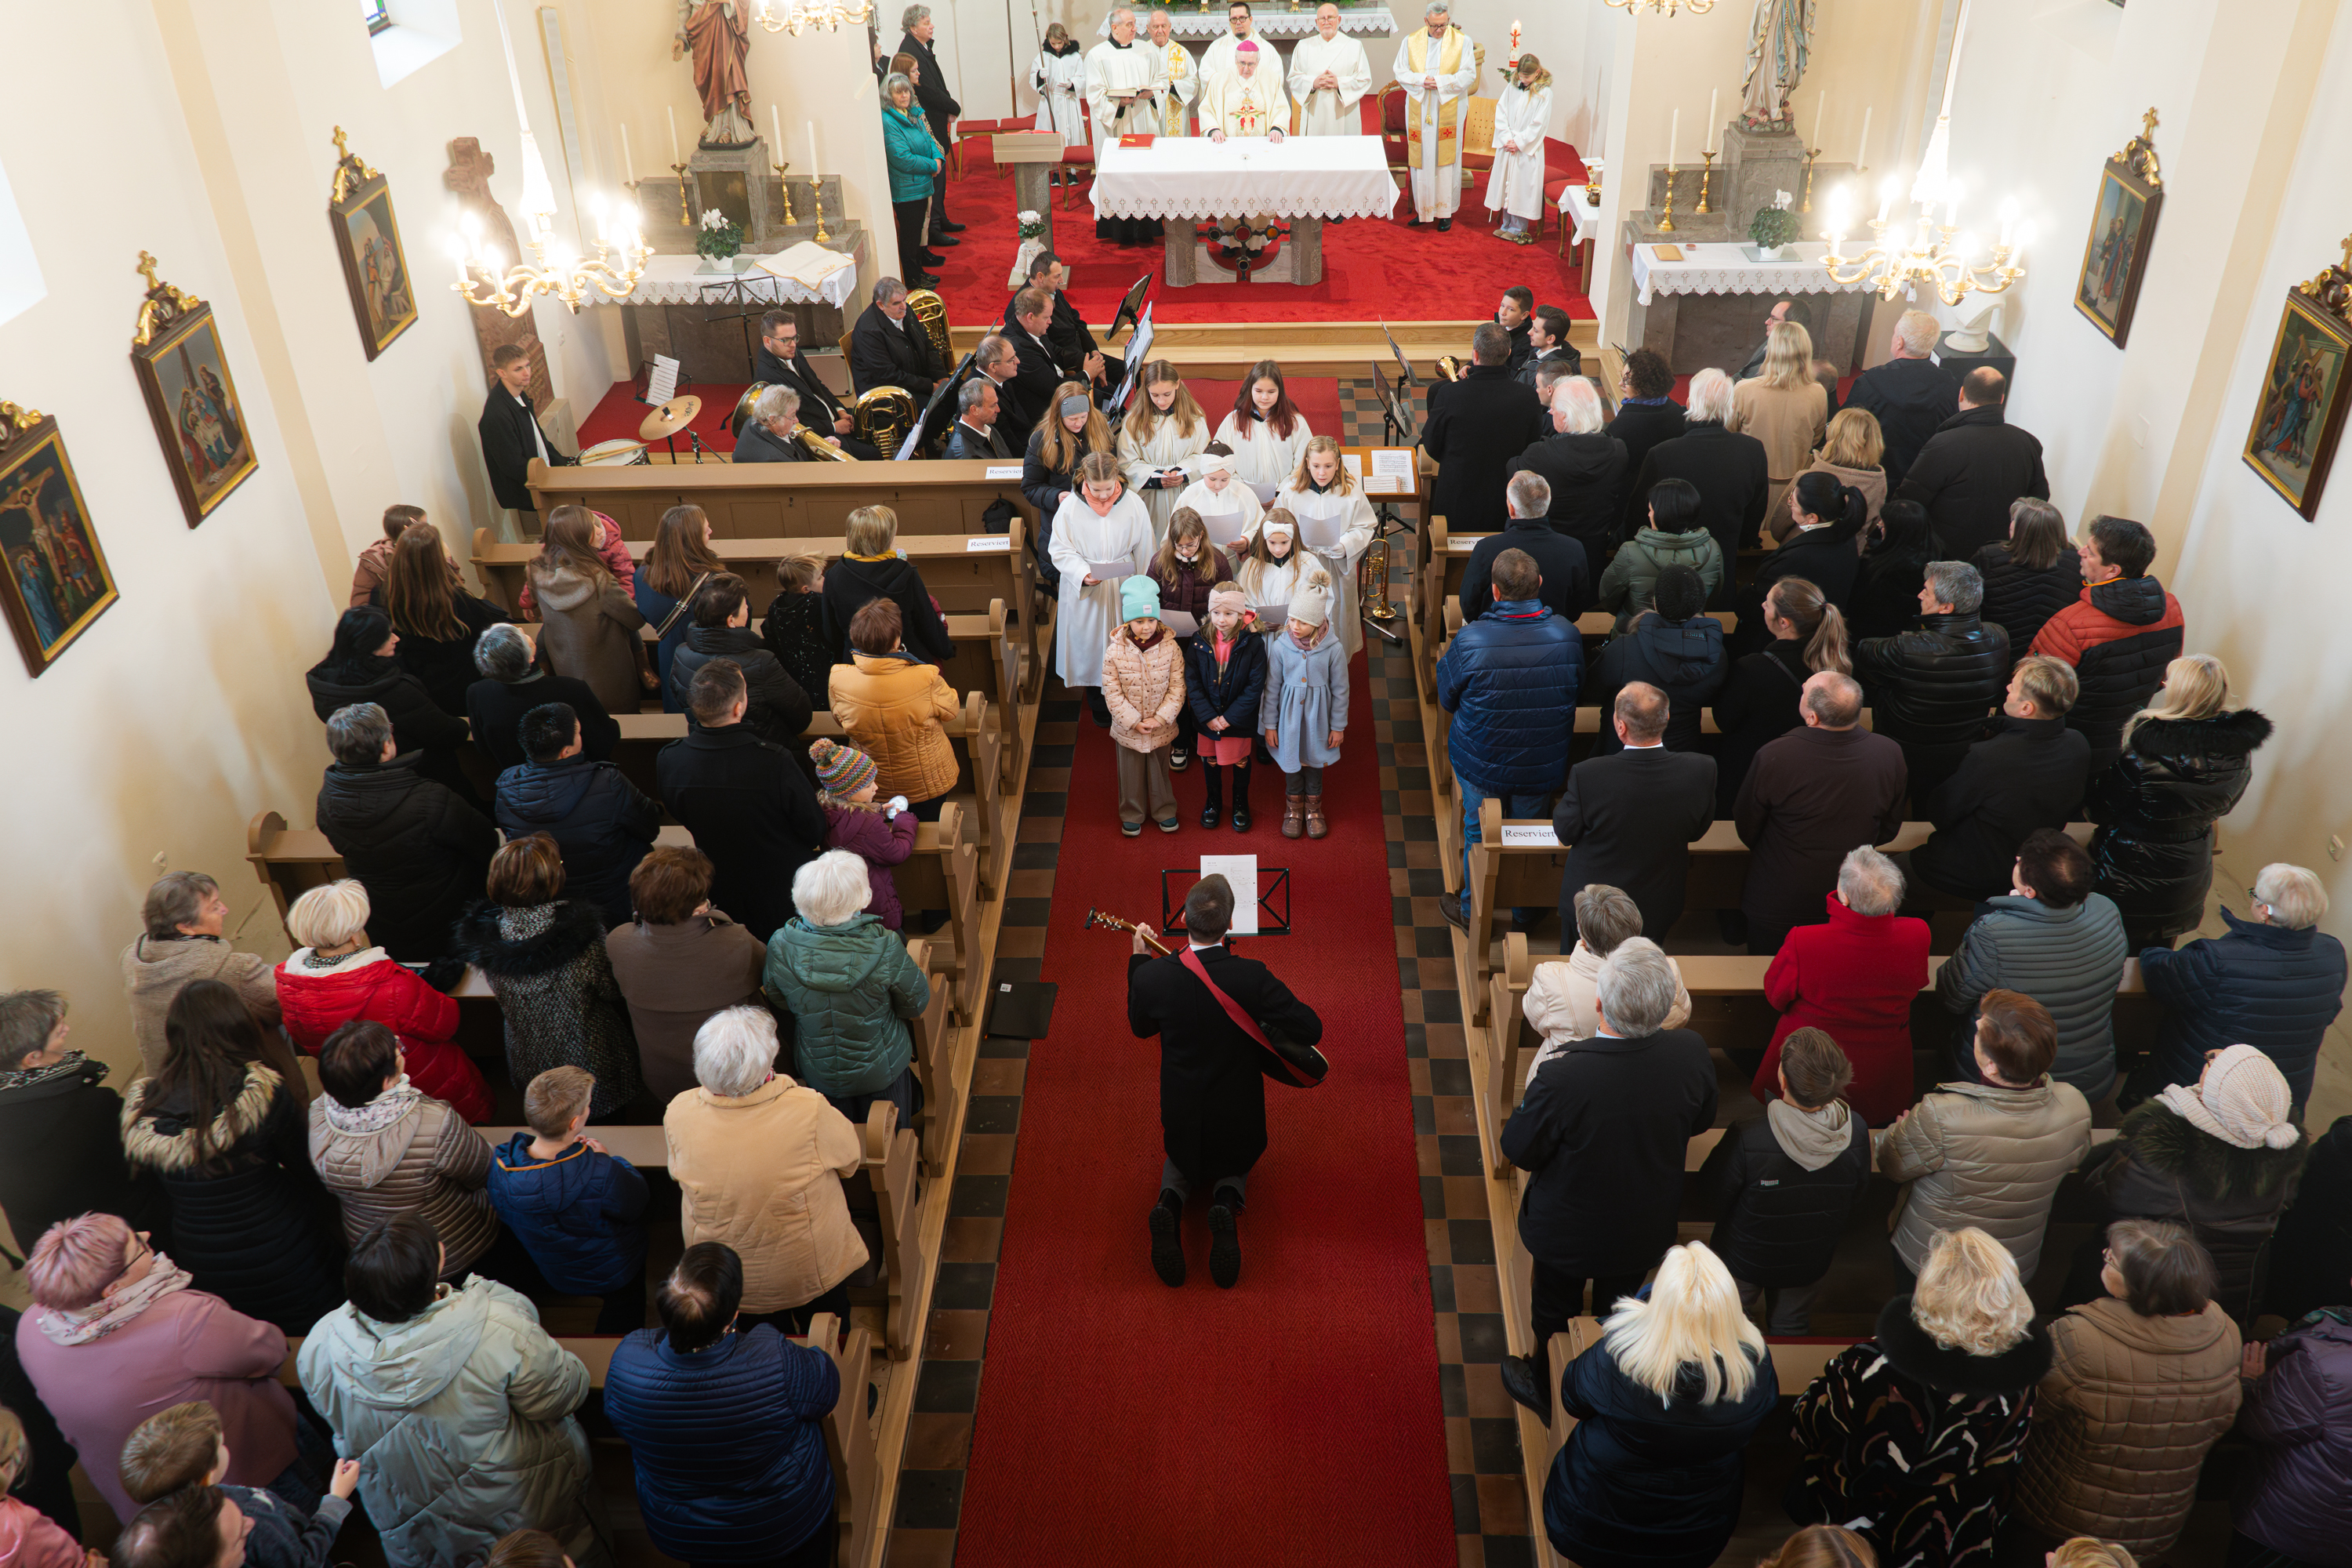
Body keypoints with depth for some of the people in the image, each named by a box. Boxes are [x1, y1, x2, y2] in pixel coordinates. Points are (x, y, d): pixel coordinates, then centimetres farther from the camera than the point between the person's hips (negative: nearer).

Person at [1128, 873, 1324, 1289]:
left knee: (1181, 1157, 34)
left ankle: (1170, 1200, -2)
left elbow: (1141, 1028, 0)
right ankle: (1226, 1202, -6)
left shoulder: (1152, 975, -21)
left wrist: (1138, 959, 7)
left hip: (1181, 1111, 1)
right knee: (1235, 1164, 31)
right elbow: (1311, 1030, -24)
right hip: (1238, 1112, -1)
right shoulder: (1252, 978, -28)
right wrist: (1267, 1020, -4)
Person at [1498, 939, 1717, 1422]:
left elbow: (1518, 1151, -23)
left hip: (1568, 1233, -4)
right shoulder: (1692, 1053, -28)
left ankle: (1548, 1394, 53)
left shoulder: (1563, 1076, -40)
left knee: (1555, 1314, 27)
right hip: (1646, 1231, 4)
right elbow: (1700, 1123, -6)